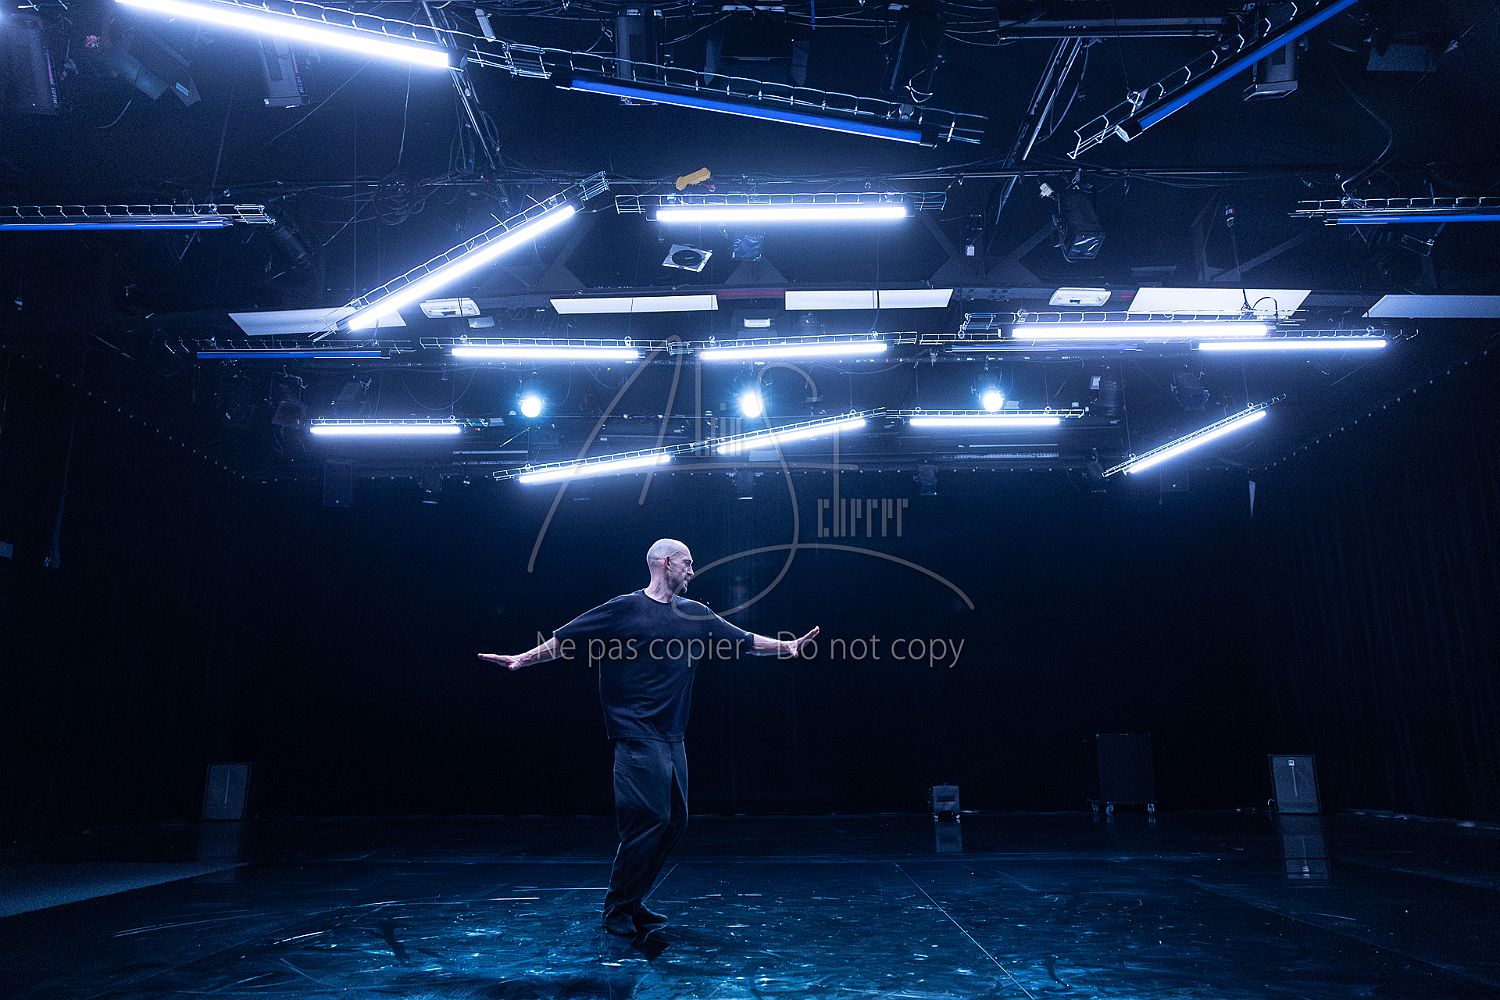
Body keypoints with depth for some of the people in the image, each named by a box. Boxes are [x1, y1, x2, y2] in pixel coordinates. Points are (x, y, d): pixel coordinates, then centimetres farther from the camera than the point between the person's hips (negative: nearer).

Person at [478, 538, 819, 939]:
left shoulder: (695, 614, 12)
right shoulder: (624, 609, -5)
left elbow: (744, 640, 16)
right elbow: (563, 640, -3)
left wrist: (786, 645, 8)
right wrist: (524, 659, -11)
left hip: (671, 737, 7)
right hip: (637, 736, -7)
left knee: (674, 821, 8)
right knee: (649, 820, -10)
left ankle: (632, 904, 21)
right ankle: (616, 910, 6)